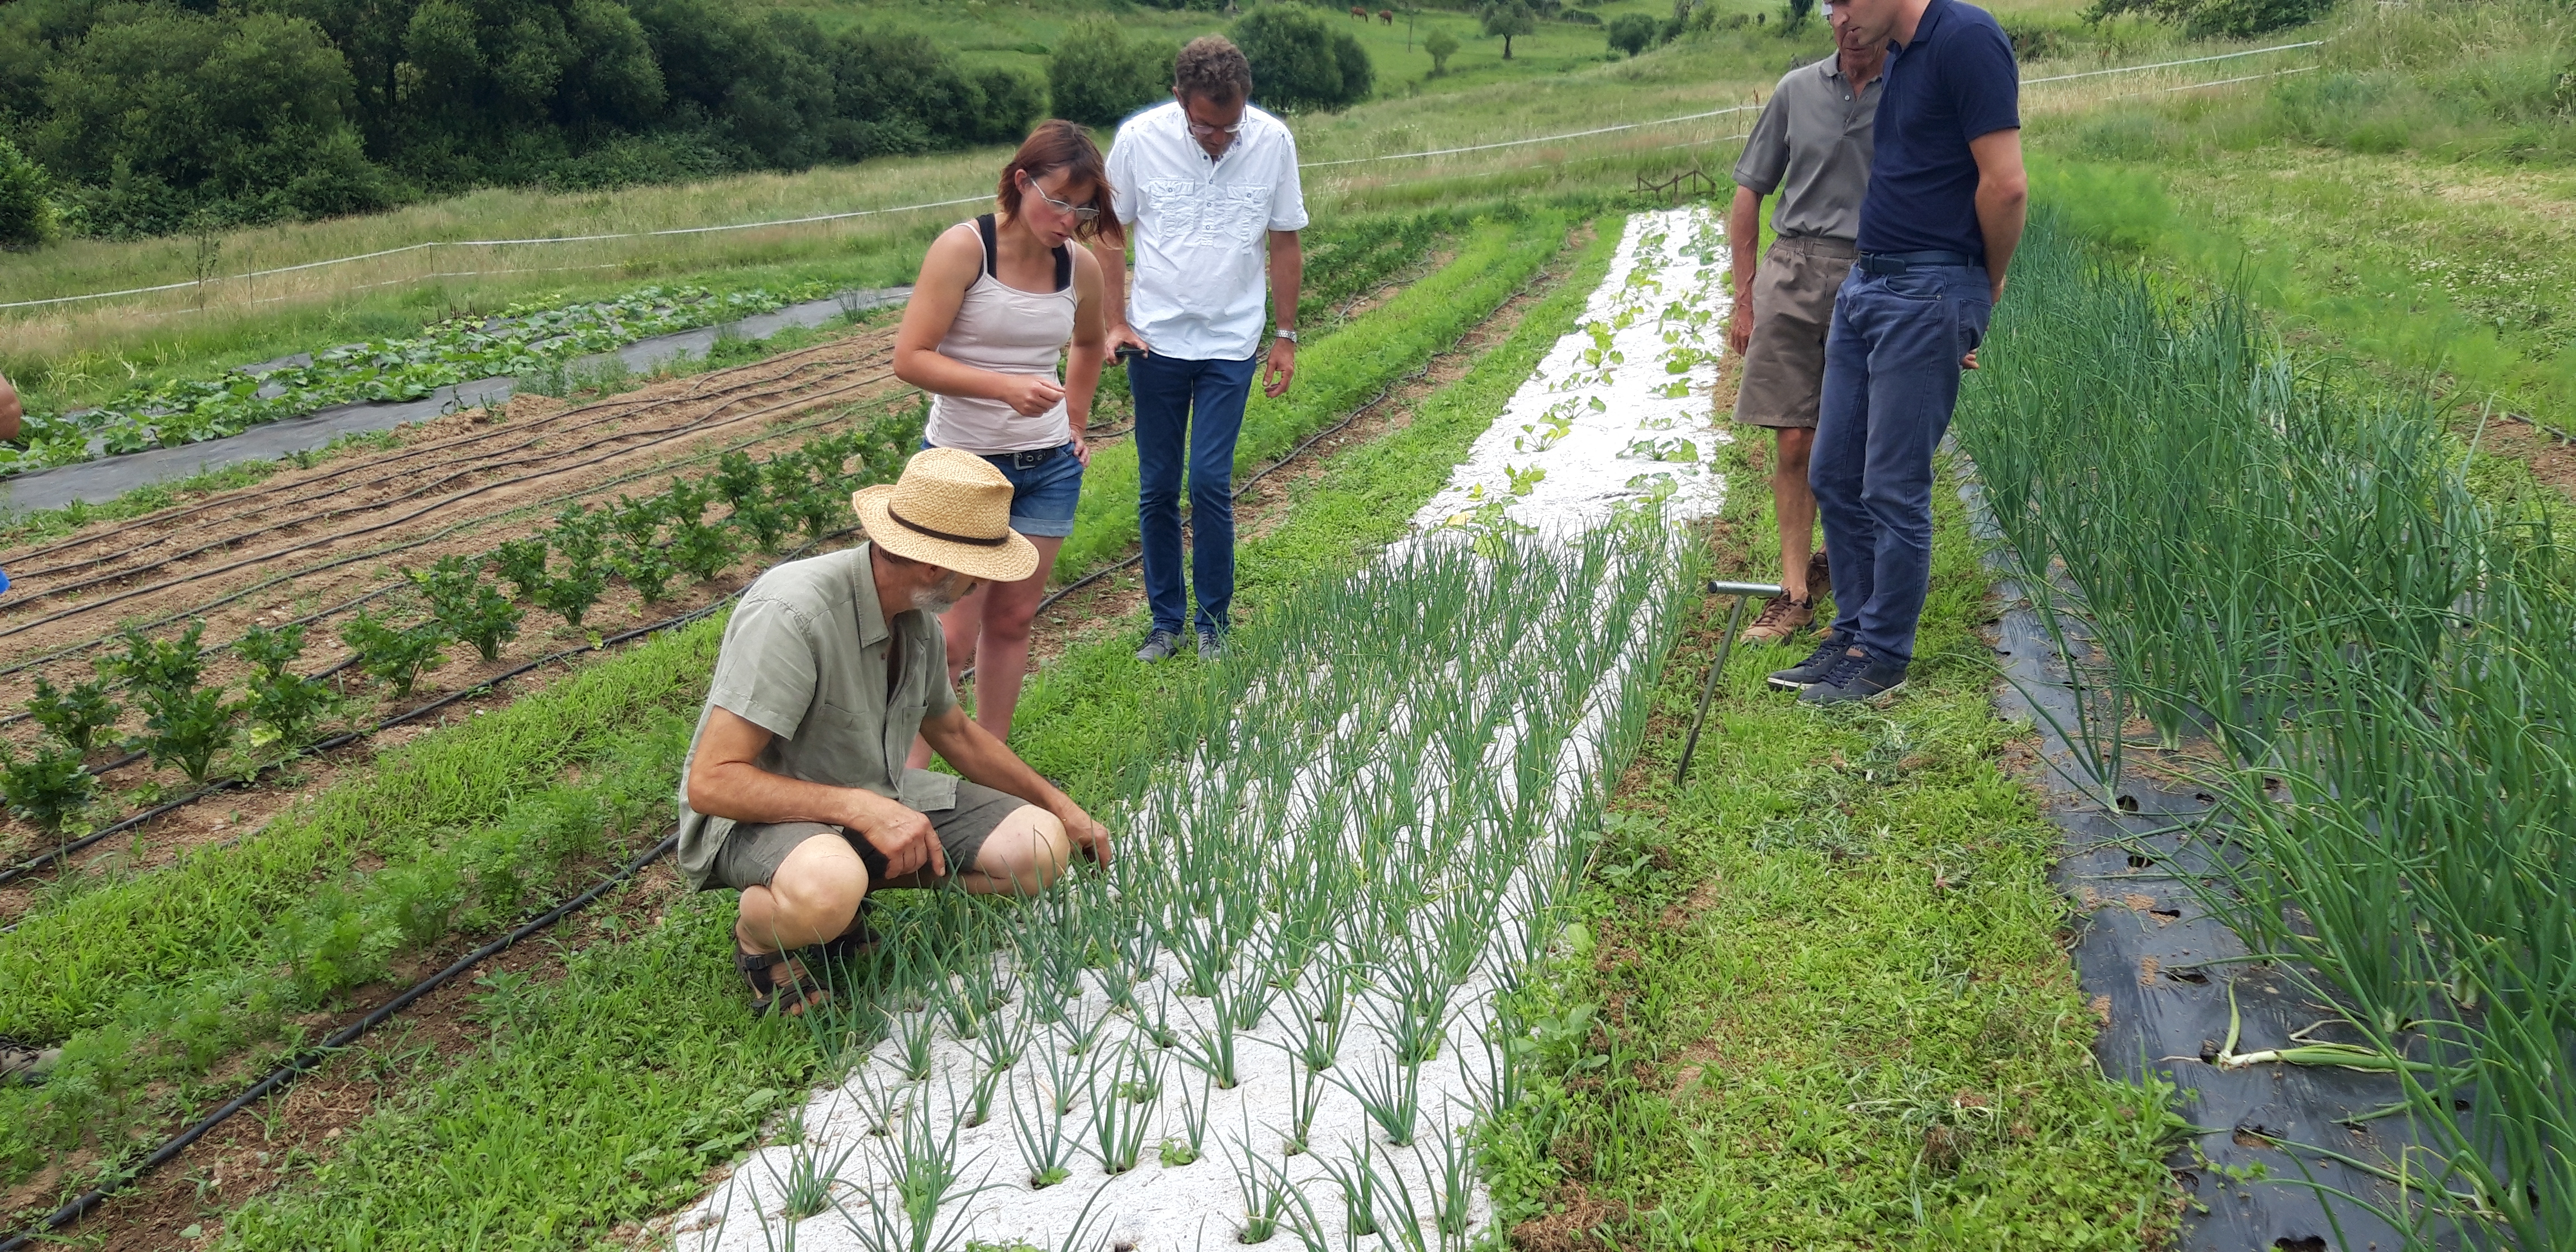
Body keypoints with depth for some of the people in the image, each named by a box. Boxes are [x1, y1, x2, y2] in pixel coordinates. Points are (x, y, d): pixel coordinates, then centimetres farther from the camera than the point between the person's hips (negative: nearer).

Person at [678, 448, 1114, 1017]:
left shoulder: (917, 614, -1)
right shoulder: (792, 615, -27)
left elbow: (954, 732, 18)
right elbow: (712, 782, -29)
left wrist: (1061, 808, 23)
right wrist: (862, 810, -34)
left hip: (876, 798, 8)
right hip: (761, 814, -8)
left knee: (1039, 848, -8)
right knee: (824, 887, -43)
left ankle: (846, 896, 4)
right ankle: (758, 934, -6)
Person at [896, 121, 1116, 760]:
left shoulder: (1081, 265, 1)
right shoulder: (964, 248, -14)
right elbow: (911, 358, -18)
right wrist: (1005, 386, -29)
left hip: (1050, 467, 5)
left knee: (1013, 619, 12)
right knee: (954, 635, -5)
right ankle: (907, 778, 6)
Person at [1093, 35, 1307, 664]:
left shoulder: (1272, 141, -7)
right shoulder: (1140, 138, -9)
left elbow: (1284, 243, 3)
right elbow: (1108, 234, 3)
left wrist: (1286, 336, 4)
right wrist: (1115, 322, -3)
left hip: (1230, 346, -1)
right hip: (1156, 341, 1)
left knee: (1210, 484, -5)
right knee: (1156, 488, 6)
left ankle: (1213, 623, 11)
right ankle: (1165, 619, 20)